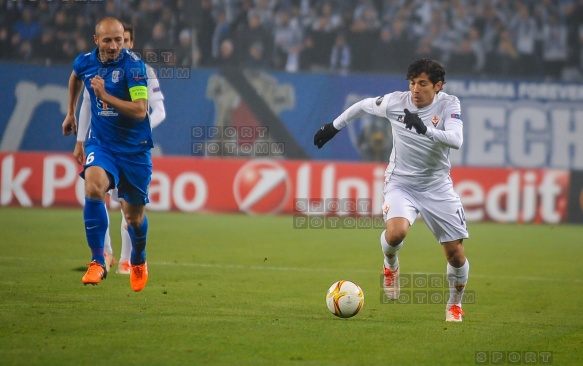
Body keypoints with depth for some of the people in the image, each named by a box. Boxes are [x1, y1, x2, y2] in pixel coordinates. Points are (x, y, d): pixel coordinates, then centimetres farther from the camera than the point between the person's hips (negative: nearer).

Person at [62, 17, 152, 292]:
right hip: (101, 142, 2)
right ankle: (97, 262, -21)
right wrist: (70, 112, 32)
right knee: (94, 187, -29)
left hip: (134, 148, -2)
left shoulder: (133, 65, -18)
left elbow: (140, 110, -26)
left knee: (134, 216, 8)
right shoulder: (85, 62, -3)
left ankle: (138, 262, 41)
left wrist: (105, 96, -29)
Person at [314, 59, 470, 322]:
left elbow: (456, 140, -32)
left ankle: (455, 304, 28)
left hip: (437, 186, 1)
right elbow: (364, 105, 10)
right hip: (401, 183, 0)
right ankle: (390, 265, 7)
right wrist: (334, 127, 17)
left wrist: (425, 129, -45)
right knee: (396, 232, -30)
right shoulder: (396, 102, -11)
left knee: (455, 252, -1)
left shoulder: (448, 105, -15)